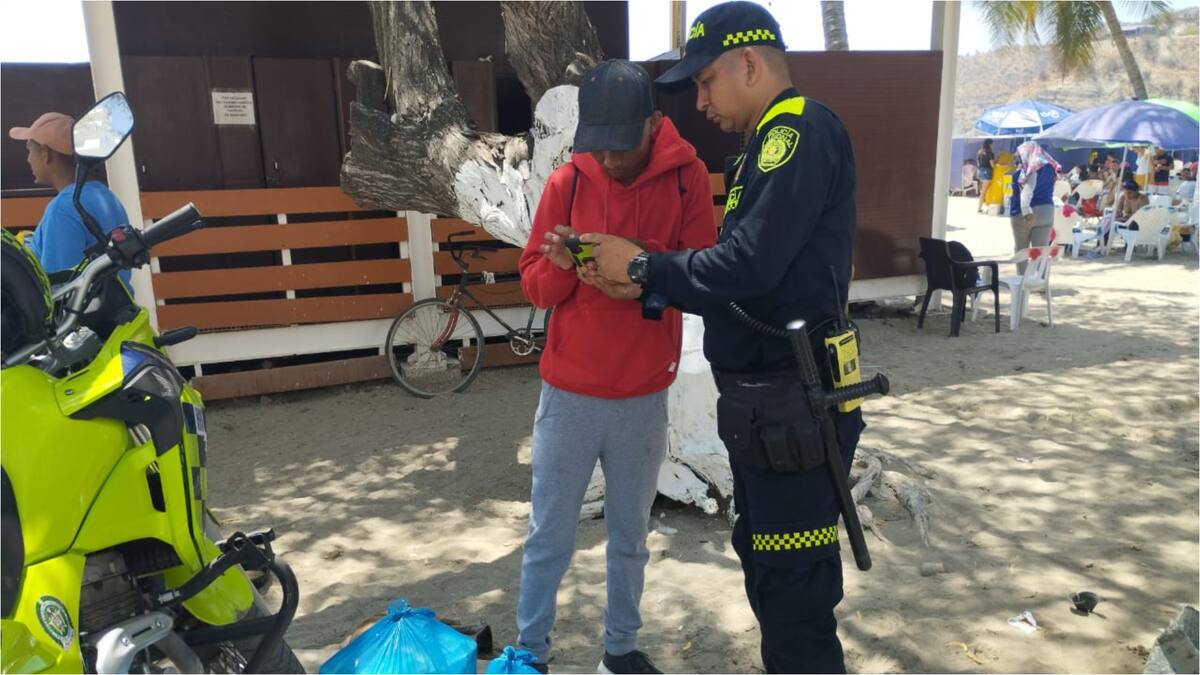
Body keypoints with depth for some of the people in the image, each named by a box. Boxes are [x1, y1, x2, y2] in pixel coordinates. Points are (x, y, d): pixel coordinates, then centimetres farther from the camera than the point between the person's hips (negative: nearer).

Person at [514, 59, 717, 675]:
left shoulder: (686, 176, -5)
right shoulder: (566, 181, -3)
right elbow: (534, 287, -1)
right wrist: (559, 265, -23)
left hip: (644, 397, 0)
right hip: (569, 394, 0)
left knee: (630, 536, 15)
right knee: (548, 538, 10)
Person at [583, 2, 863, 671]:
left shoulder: (802, 132, -15)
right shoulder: (772, 144, 17)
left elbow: (748, 265, -26)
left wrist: (643, 266, -12)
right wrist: (645, 286, 3)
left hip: (793, 408, -11)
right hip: (764, 403, 11)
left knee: (793, 591, 1)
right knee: (765, 567, 23)